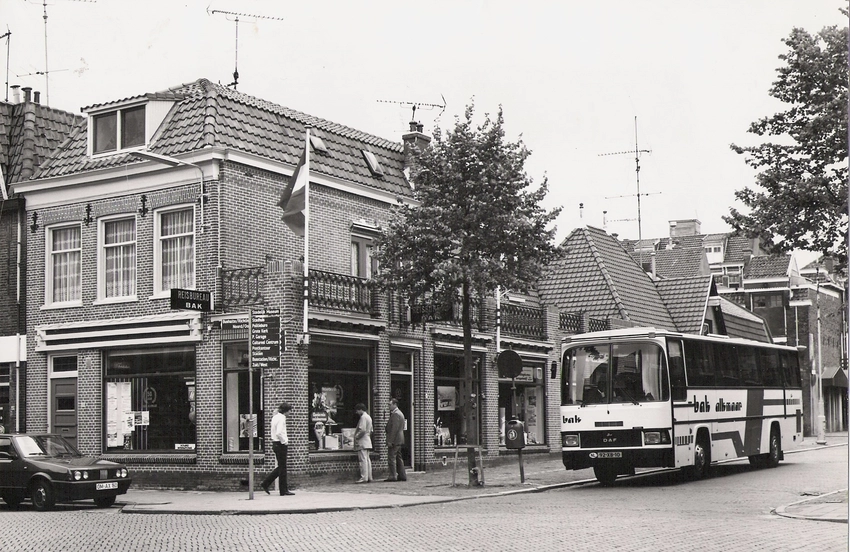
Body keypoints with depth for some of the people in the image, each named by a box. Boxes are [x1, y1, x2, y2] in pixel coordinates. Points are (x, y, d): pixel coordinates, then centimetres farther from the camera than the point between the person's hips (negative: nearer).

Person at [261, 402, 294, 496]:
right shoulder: (281, 418, -17)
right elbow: (279, 433, -26)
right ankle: (284, 490, 4)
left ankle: (266, 484, 15)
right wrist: (285, 441, -14)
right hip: (281, 444, -9)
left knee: (281, 467, 16)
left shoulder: (275, 417, 13)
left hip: (275, 444, 9)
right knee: (282, 467, -2)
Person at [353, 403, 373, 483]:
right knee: (367, 459, 10)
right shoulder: (368, 417, 17)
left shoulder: (363, 417, -13)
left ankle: (364, 478, -12)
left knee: (363, 459, -10)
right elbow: (371, 431, 21)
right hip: (367, 441, 10)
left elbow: (363, 430, -22)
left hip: (362, 442, -10)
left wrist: (357, 437, -12)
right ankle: (369, 477, 10)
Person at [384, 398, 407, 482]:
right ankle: (402, 475, 12)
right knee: (398, 458, 11)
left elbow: (394, 428, -20)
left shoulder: (395, 414, -14)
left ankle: (393, 476, -12)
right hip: (399, 440, 11)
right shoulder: (400, 413, 19)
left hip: (394, 440, -11)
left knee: (391, 458, -10)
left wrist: (390, 441, -21)